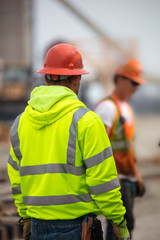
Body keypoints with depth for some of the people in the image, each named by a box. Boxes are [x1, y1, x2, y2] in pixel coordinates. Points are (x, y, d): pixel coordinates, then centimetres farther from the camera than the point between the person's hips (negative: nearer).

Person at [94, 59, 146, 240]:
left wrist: (137, 175, 23)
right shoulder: (107, 106, -12)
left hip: (128, 179, 9)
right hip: (114, 179, -9)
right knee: (124, 223, -14)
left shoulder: (126, 108, 19)